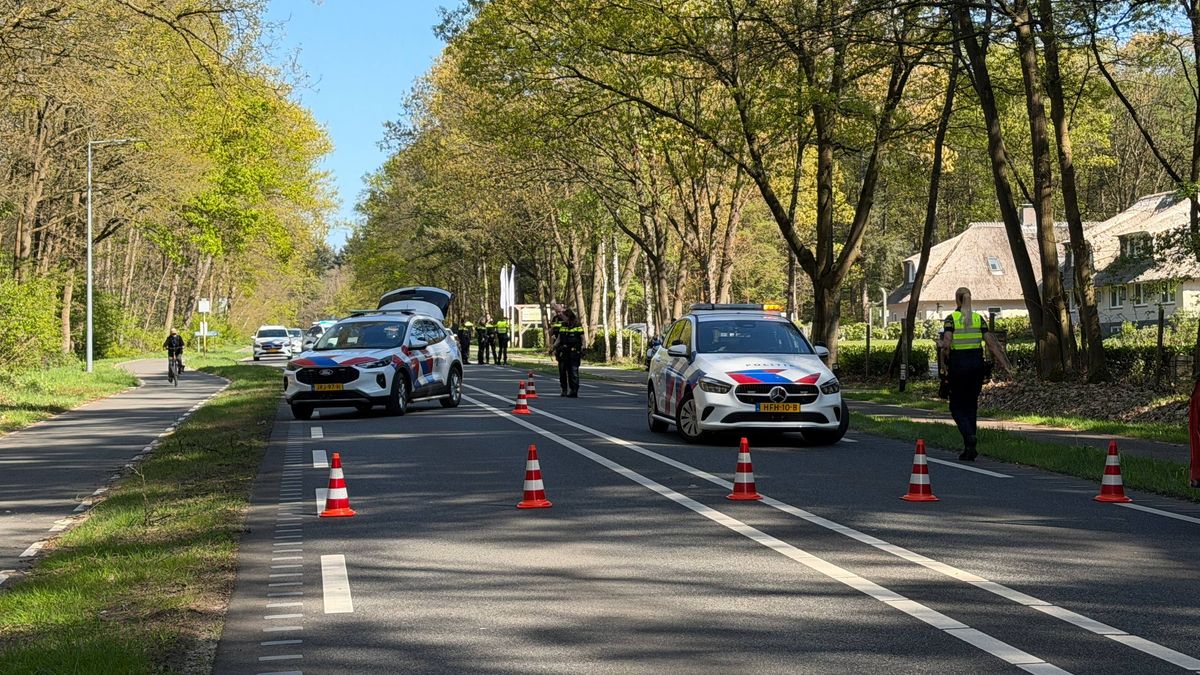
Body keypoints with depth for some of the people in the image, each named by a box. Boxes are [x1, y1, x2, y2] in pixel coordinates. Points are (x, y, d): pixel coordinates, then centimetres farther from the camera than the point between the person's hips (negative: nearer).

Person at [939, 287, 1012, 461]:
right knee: (971, 405, 13)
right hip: (977, 364, 4)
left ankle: (969, 436, -19)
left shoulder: (952, 318, -6)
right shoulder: (979, 318, 4)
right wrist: (1004, 363, 4)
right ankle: (969, 449, 12)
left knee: (957, 406, 7)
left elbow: (946, 344, -17)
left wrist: (946, 358, 2)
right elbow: (991, 343, 0)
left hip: (958, 364, -3)